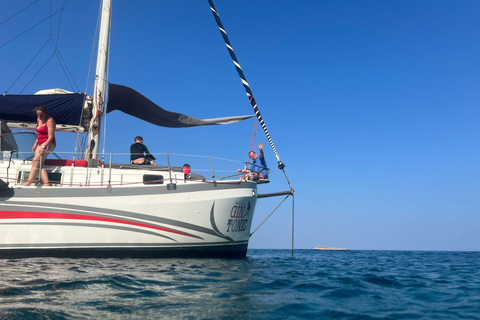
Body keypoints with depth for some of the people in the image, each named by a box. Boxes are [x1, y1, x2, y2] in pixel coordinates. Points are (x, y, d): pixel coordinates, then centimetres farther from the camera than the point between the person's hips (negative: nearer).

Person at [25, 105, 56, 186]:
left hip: (48, 144, -9)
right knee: (39, 165, -7)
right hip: (40, 144, 9)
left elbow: (51, 137, -16)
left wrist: (43, 147, -25)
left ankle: (27, 184, -20)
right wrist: (35, 144, 18)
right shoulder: (38, 120, 16)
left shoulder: (50, 121, -10)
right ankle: (46, 184, -17)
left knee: (36, 162, -18)